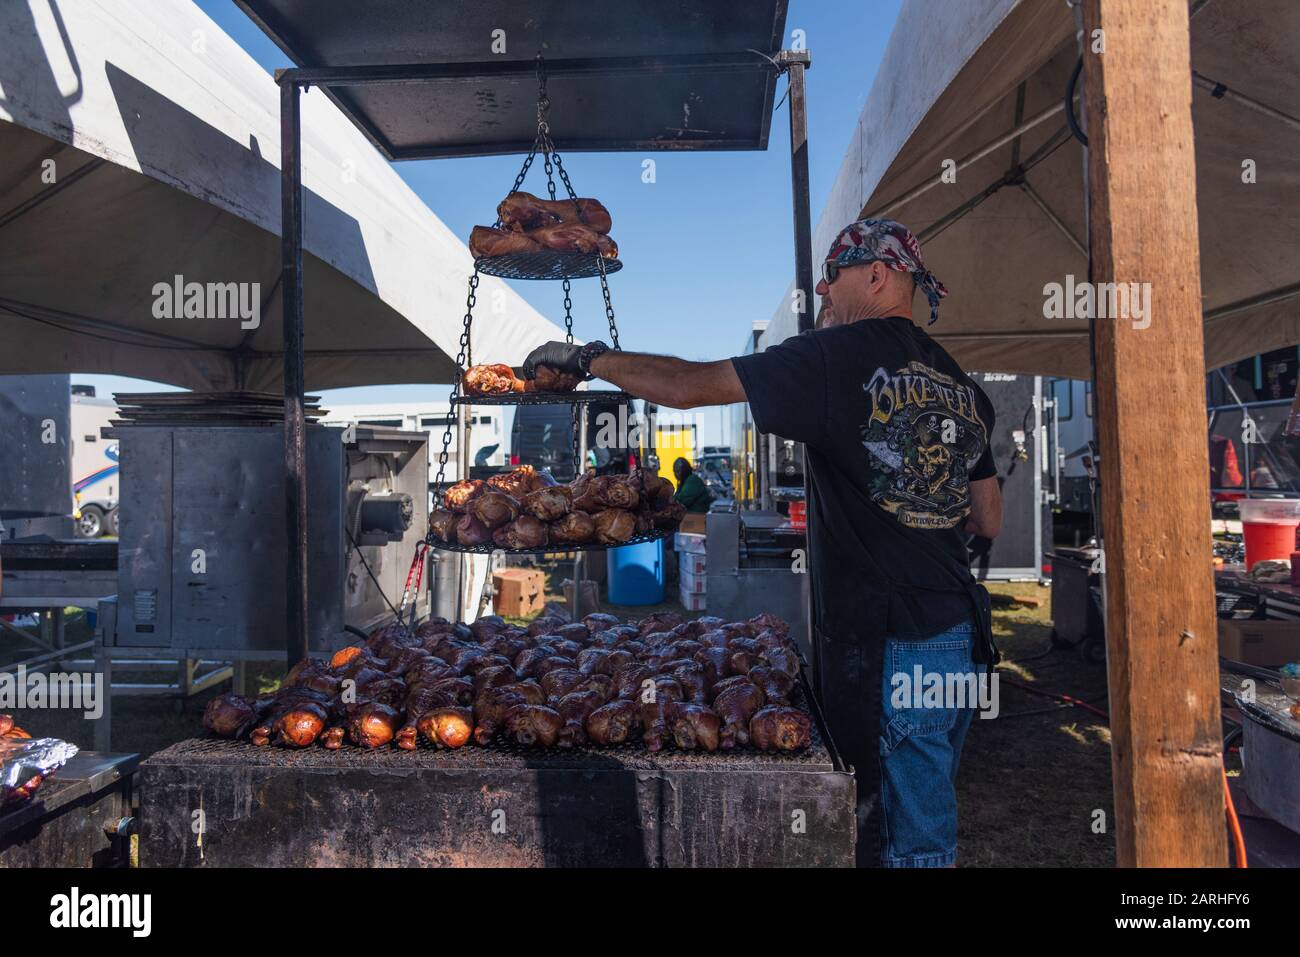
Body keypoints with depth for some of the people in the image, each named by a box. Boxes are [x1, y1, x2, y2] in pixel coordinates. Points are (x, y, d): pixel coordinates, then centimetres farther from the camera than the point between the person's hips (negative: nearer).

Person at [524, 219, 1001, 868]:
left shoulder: (842, 357, -12)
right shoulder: (959, 381, 11)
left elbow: (686, 387, -12)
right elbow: (988, 522, 17)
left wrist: (587, 358, 1)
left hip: (889, 647, -8)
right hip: (962, 640, 8)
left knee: (913, 844, 5)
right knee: (928, 817, 22)